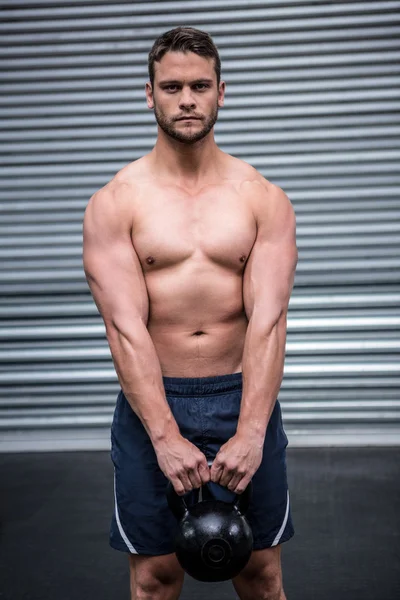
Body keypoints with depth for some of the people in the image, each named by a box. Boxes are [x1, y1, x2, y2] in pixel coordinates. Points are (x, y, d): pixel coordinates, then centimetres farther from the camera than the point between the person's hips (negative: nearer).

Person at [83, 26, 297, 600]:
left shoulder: (265, 199, 0)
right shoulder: (114, 204, -3)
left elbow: (268, 321, -10)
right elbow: (126, 327, -12)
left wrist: (250, 433, -21)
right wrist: (166, 437, -21)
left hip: (244, 398, 1)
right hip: (151, 401, -1)